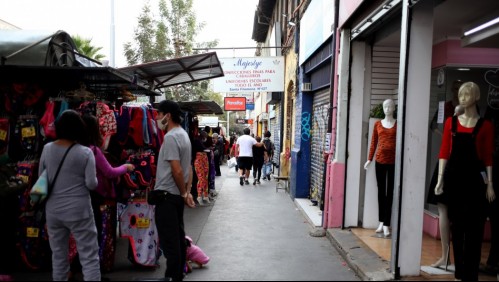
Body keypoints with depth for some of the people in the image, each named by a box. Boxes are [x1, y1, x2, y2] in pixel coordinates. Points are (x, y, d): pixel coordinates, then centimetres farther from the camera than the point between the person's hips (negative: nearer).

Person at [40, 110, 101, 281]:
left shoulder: (47, 149, 1)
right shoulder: (85, 152, -12)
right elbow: (92, 184, -14)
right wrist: (94, 179, 7)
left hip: (53, 210, 5)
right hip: (78, 210, -5)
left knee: (58, 256, 19)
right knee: (89, 257, 2)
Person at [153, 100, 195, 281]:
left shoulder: (170, 137, -18)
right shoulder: (183, 134, 11)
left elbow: (177, 171, -23)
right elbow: (188, 168, 13)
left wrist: (184, 193, -10)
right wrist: (187, 192, 10)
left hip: (167, 194, -9)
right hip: (177, 195, 10)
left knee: (169, 240, -1)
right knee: (178, 236, 16)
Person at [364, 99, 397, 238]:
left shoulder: (398, 124, 2)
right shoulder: (378, 124, 10)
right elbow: (373, 142, 10)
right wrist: (369, 159, 5)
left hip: (393, 161, -3)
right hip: (380, 160, 3)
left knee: (390, 192, 0)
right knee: (381, 191, 7)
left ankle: (386, 225, 1)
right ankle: (381, 223, 13)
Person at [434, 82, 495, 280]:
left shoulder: (485, 125, -1)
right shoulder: (451, 122, 5)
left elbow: (488, 157, 0)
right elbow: (444, 152, 3)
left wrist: (490, 184, -3)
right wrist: (440, 179, -2)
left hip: (474, 178, -2)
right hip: (453, 176, 3)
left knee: (473, 227, 1)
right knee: (456, 224, 11)